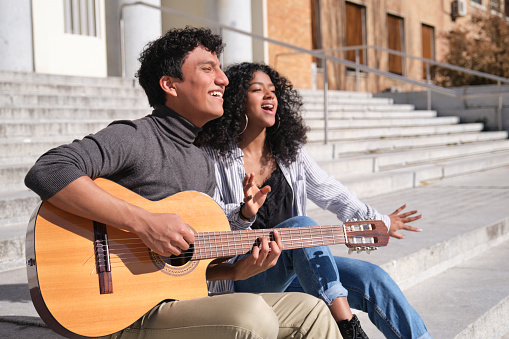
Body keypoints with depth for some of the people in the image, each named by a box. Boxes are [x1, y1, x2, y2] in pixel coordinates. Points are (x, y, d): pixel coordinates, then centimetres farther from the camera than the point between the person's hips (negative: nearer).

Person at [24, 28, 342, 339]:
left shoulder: (204, 163, 16)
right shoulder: (134, 138, -12)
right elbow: (46, 172, -28)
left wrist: (240, 269, -1)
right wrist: (143, 221, -29)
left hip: (182, 302, 9)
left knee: (310, 311, 4)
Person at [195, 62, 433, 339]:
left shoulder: (290, 152, 13)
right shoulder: (213, 157, -3)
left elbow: (329, 192, 18)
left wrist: (379, 222, 18)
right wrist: (244, 213, -30)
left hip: (297, 269, 6)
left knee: (373, 279, -14)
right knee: (302, 227, -34)